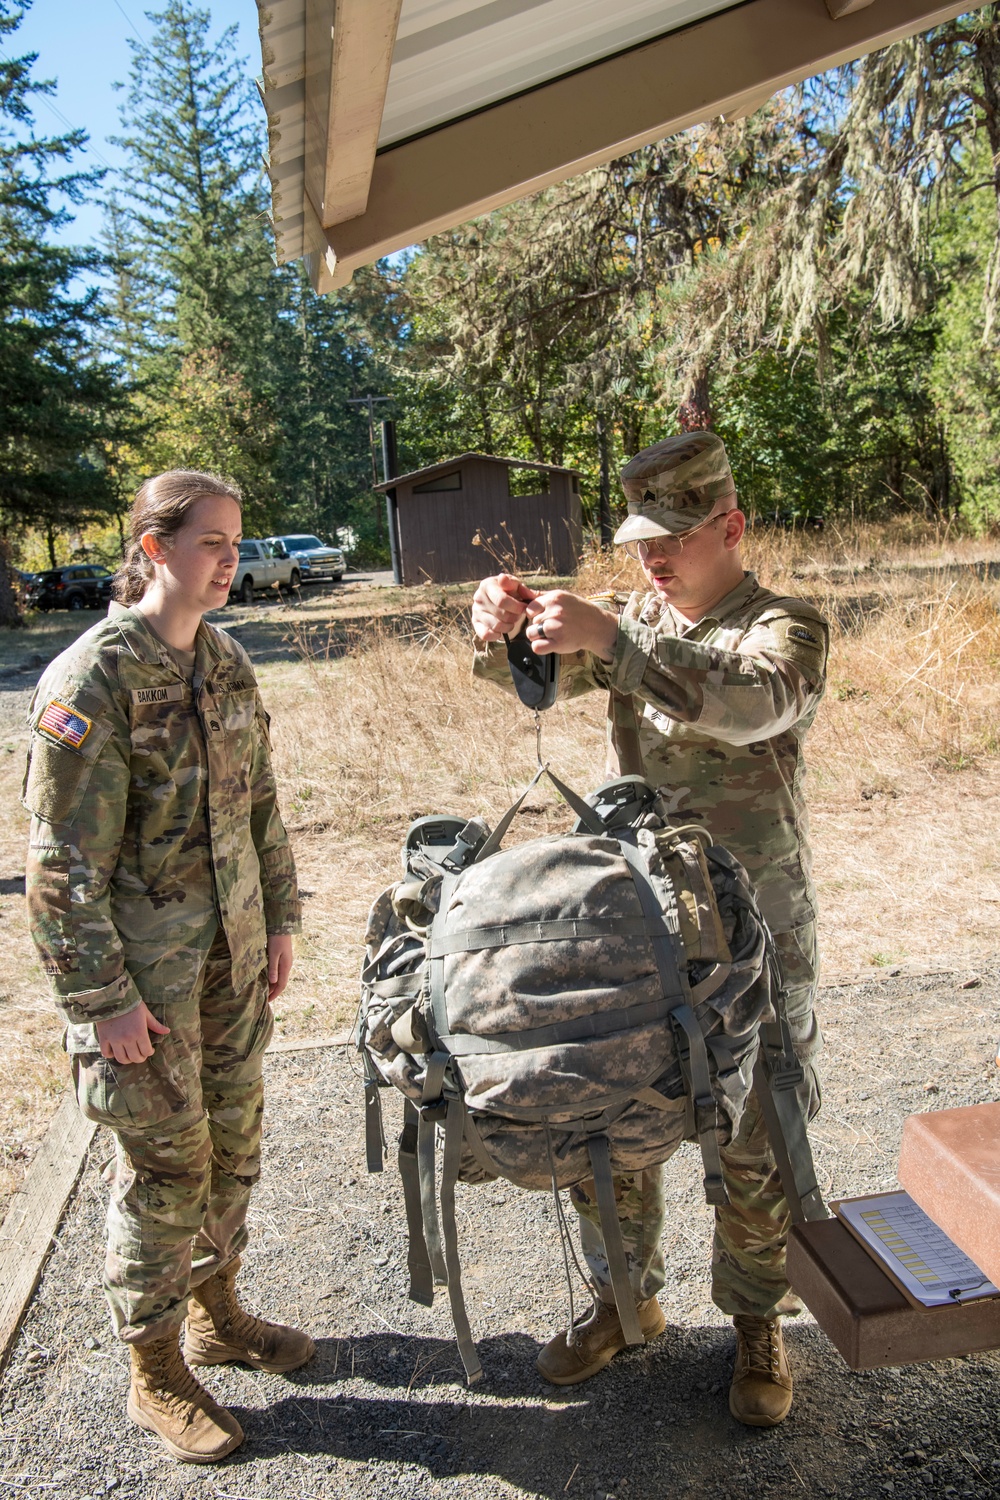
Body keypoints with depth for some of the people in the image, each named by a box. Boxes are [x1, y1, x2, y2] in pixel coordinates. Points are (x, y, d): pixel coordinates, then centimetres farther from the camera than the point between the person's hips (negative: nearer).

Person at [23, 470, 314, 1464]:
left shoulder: (226, 664, 4)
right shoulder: (90, 680, -18)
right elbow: (64, 861, -17)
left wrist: (279, 920, 12)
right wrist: (102, 999, -16)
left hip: (233, 954, 7)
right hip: (147, 969, -7)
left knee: (232, 1141, 18)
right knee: (165, 1164, 7)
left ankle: (216, 1314, 42)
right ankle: (155, 1376, 29)